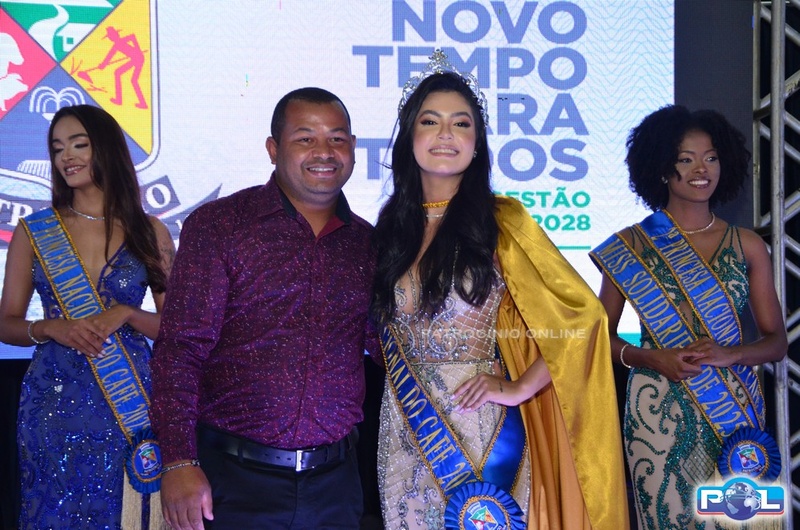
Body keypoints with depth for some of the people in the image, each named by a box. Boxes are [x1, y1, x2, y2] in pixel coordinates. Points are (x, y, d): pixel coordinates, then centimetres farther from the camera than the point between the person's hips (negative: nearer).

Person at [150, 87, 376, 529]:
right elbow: (180, 348, -8)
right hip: (236, 477, -3)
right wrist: (179, 462, -16)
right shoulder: (217, 225, -3)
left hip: (335, 480, 4)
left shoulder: (368, 243, 8)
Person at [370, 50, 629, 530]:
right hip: (406, 436, 4)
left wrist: (520, 387, -11)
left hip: (482, 432, -4)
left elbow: (582, 314, -10)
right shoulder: (390, 229, 7)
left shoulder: (502, 222, -7)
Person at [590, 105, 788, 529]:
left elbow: (776, 341, 6)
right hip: (659, 412, -2)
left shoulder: (747, 246, 4)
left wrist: (730, 353, -14)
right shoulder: (629, 247, 0)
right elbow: (601, 334, 3)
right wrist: (651, 358, -15)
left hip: (736, 414, 2)